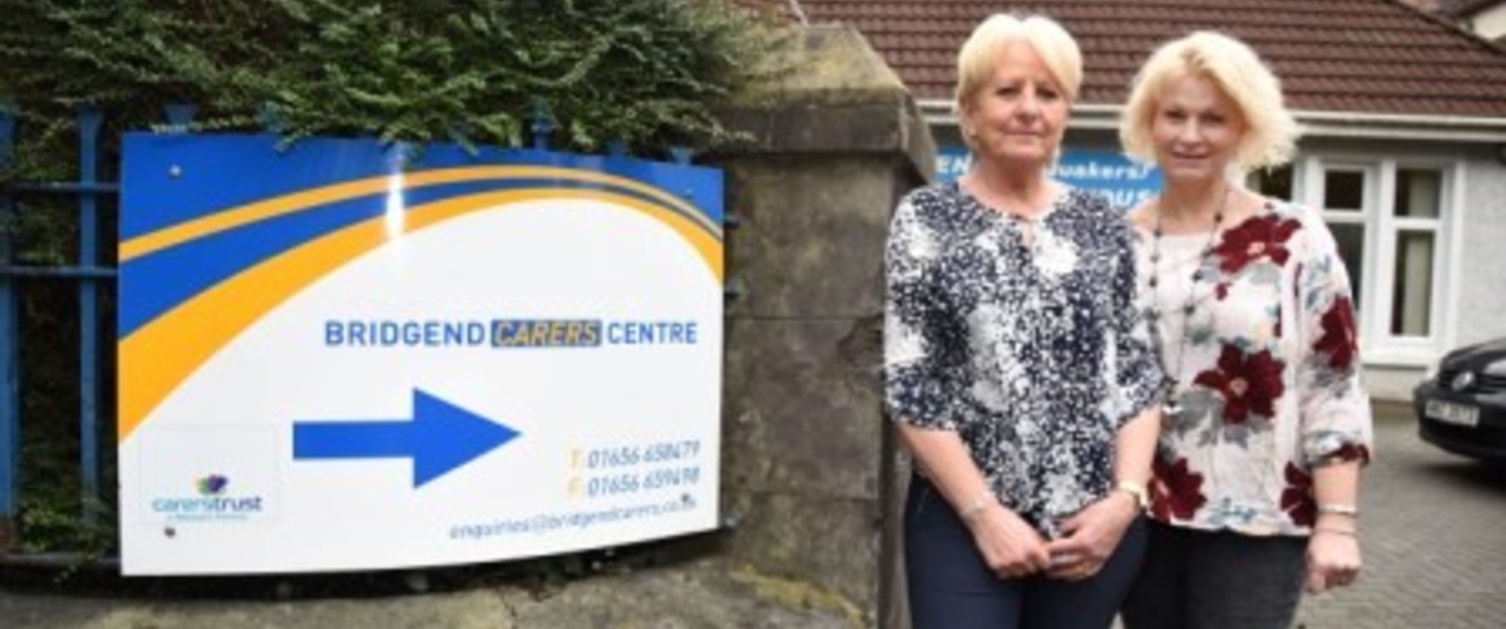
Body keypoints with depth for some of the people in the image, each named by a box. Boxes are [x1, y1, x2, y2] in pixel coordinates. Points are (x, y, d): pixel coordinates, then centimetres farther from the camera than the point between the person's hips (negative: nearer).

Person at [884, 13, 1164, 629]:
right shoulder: (926, 219, -2)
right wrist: (983, 512, -11)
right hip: (961, 519, -3)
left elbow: (1139, 373, 8)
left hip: (1098, 521, 3)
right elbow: (910, 388, -7)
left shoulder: (1101, 223, 7)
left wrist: (1126, 496, -4)